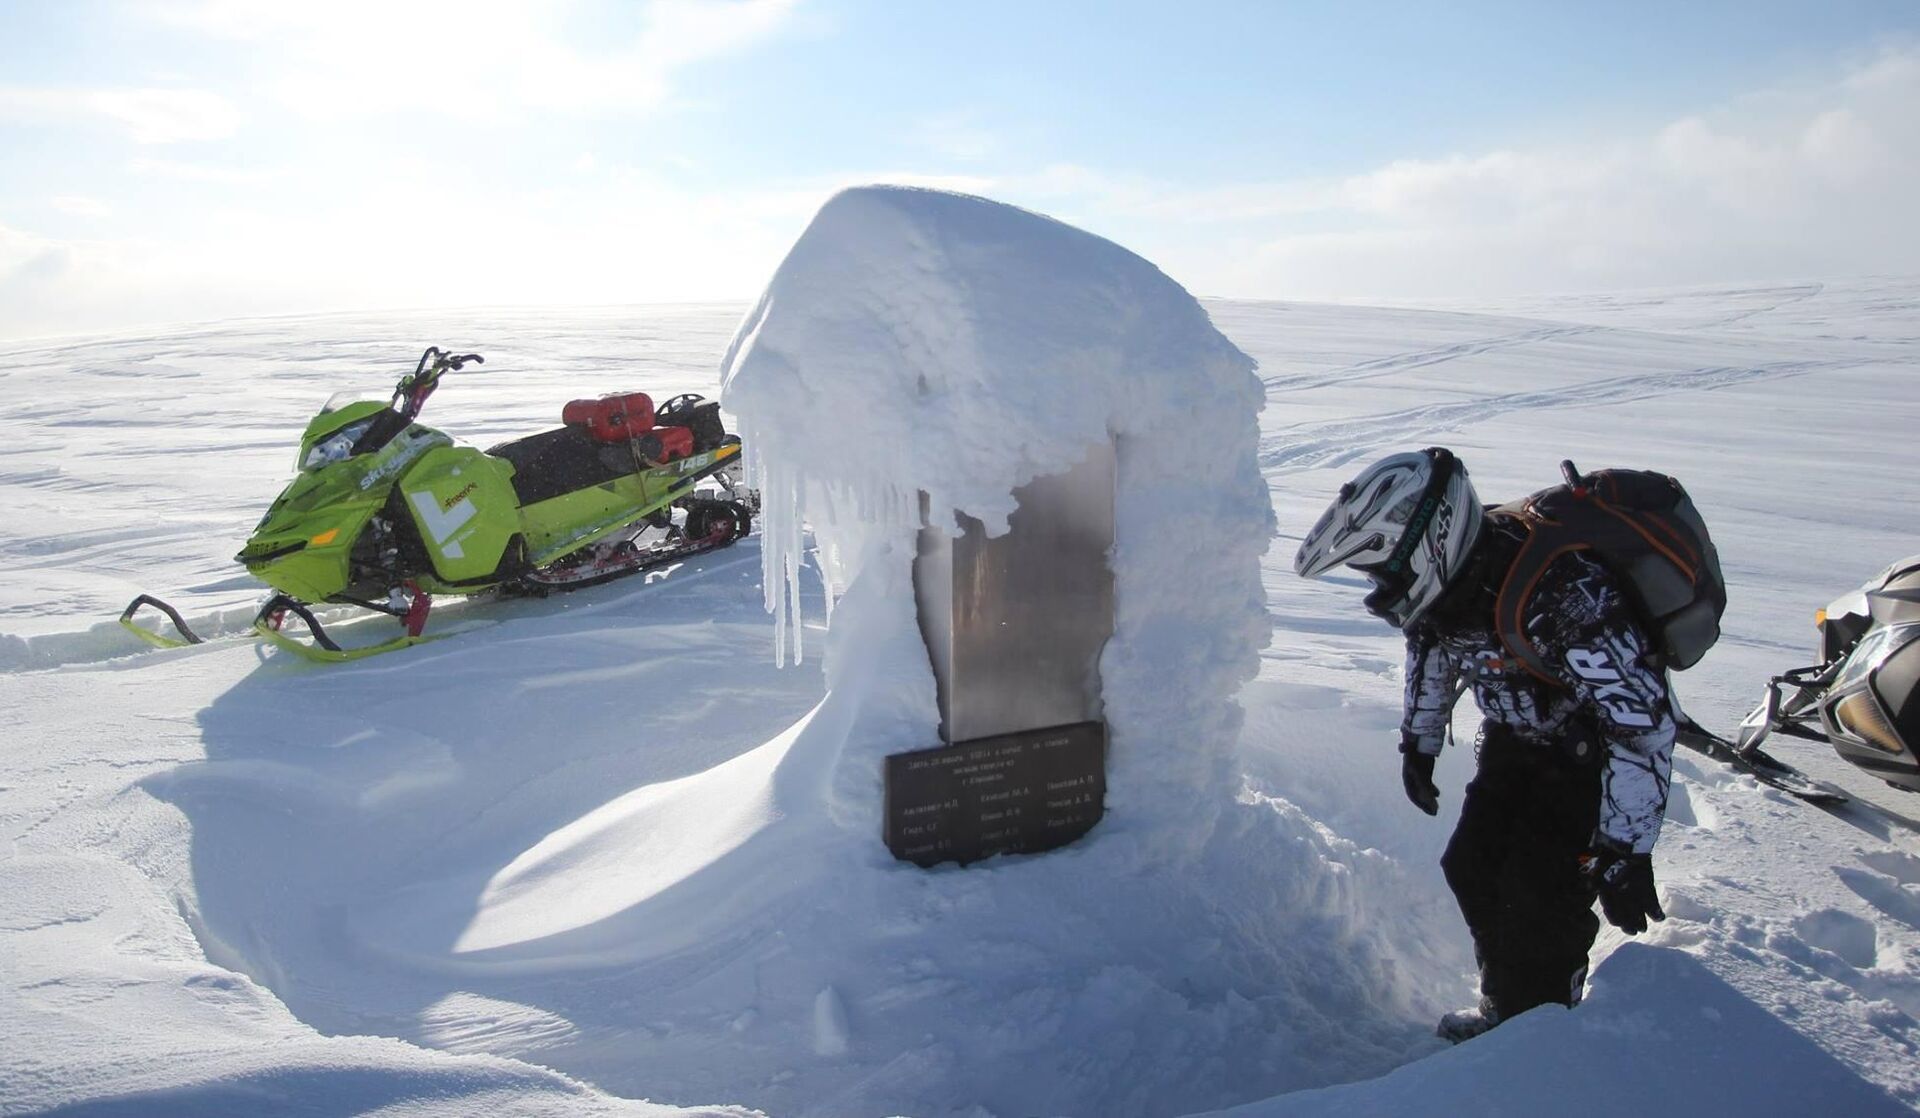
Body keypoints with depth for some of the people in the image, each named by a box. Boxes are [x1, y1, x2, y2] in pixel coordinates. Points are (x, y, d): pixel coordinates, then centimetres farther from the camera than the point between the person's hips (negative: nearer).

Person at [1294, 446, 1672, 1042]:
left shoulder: (1565, 597, -39)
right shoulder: (1453, 565, -16)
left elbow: (1644, 722, -32)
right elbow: (1431, 643, 7)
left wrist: (1625, 851, -29)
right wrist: (1418, 742, 11)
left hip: (1591, 749, -7)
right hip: (1515, 738, 7)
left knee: (1540, 902, -10)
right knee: (1472, 870, 8)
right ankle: (1503, 1010, 28)